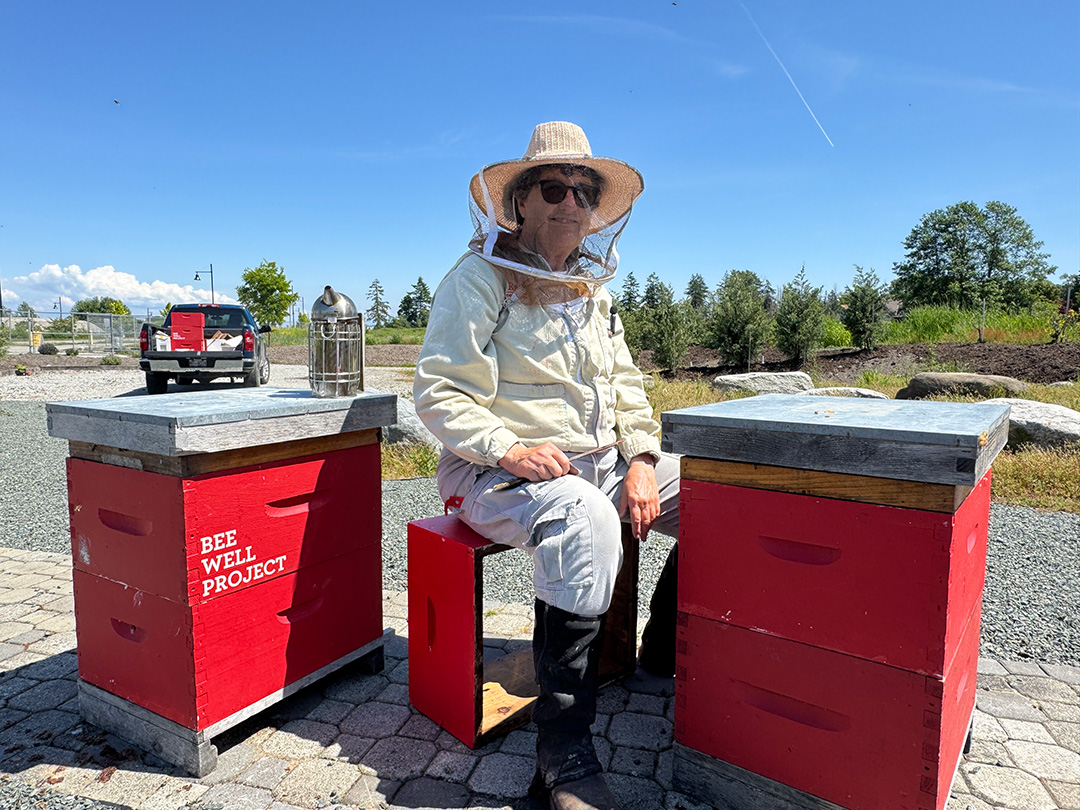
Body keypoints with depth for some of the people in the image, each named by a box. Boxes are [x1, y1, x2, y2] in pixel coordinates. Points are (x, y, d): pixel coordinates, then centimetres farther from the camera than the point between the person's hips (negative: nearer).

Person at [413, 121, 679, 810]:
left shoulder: (594, 287, 16)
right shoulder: (479, 279, -5)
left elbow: (626, 386, 16)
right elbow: (439, 392, -12)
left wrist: (640, 459, -1)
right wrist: (510, 450, -26)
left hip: (602, 462, 7)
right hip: (500, 472, -7)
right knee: (587, 520, -38)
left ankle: (669, 644, 17)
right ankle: (564, 751, -25)